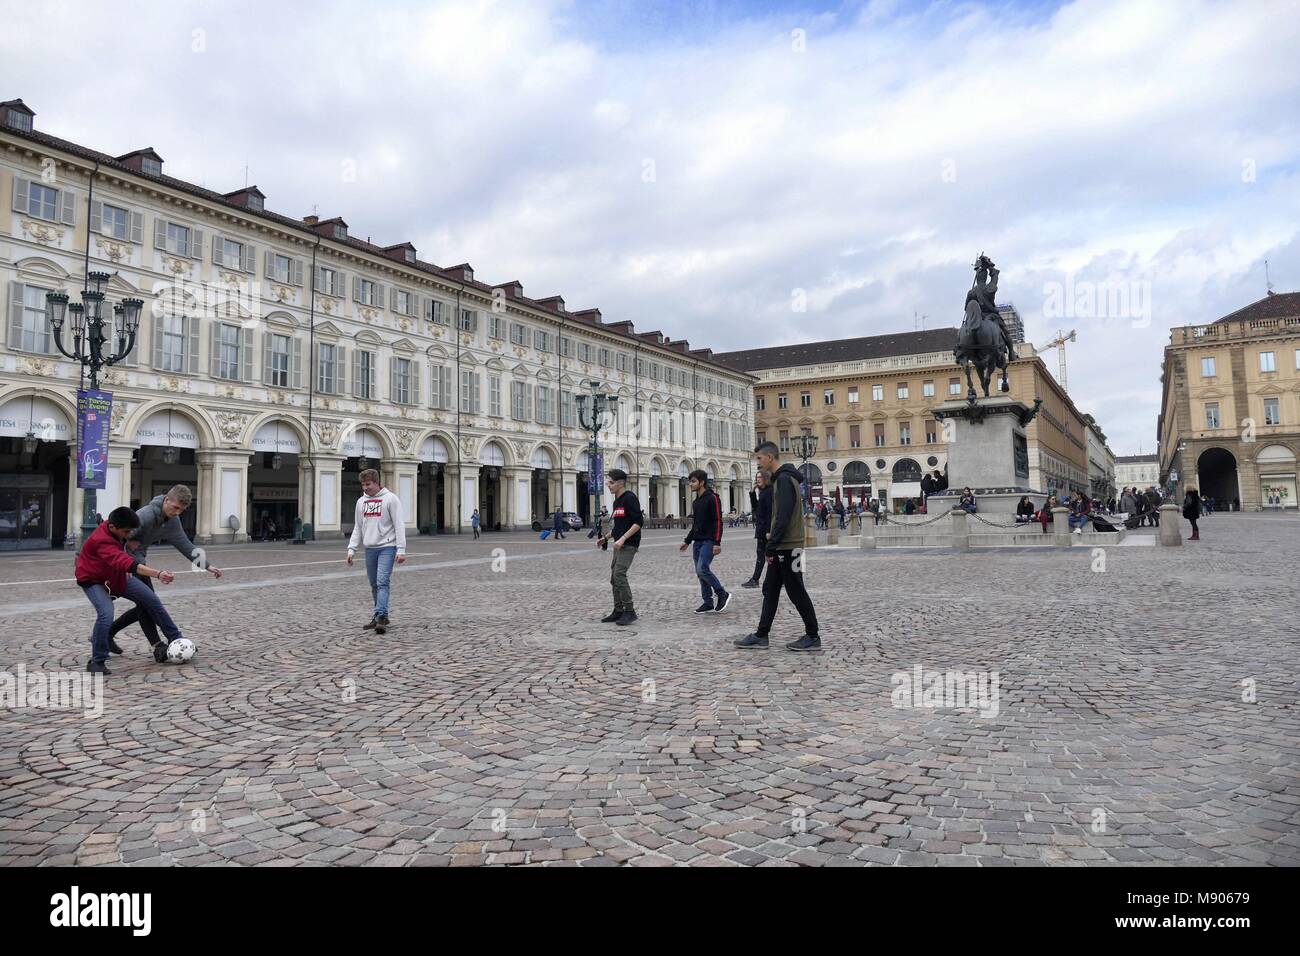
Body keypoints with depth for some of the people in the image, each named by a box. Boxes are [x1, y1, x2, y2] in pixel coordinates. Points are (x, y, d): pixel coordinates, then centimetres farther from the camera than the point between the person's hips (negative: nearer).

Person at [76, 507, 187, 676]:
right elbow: (127, 563, -54)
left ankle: (176, 639, 19)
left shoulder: (114, 528, -12)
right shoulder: (102, 541, -39)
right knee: (106, 615, -31)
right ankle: (97, 662, -12)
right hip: (94, 581, -8)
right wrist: (159, 574, -64)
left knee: (152, 600, 4)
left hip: (117, 576, 8)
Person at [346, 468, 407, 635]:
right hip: (369, 548, 6)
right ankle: (381, 617, 19)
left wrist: (401, 549, -14)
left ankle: (380, 617, -19)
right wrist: (351, 549, 9)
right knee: (374, 585, 10)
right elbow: (357, 527, 17)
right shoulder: (361, 501, 13)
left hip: (387, 547, -6)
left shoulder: (390, 499, -5)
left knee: (383, 582, -15)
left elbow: (399, 525, -8)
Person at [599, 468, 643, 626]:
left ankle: (629, 611, -9)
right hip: (619, 545, 10)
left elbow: (638, 522, -19)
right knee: (614, 578, 10)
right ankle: (618, 611, 19)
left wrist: (623, 539, -23)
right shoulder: (617, 501, 17)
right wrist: (606, 538, 18)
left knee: (619, 574, -16)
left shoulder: (630, 498, -12)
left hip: (629, 544, -10)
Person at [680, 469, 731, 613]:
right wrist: (687, 541, 24)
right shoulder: (696, 501, 17)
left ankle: (723, 594, -3)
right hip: (697, 541, 9)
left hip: (709, 541, -9)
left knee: (702, 569, -18)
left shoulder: (712, 498, -9)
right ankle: (708, 602, 14)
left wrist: (717, 543, -21)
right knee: (700, 572, 7)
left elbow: (718, 521, -15)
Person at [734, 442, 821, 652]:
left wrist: (772, 545, -19)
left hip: (788, 547, -10)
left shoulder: (784, 479, -16)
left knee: (796, 592, -1)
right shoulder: (782, 478, 15)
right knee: (770, 589, 11)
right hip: (782, 547, 10)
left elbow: (784, 516, -22)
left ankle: (813, 637, 9)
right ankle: (761, 635, 15)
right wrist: (773, 535, 16)